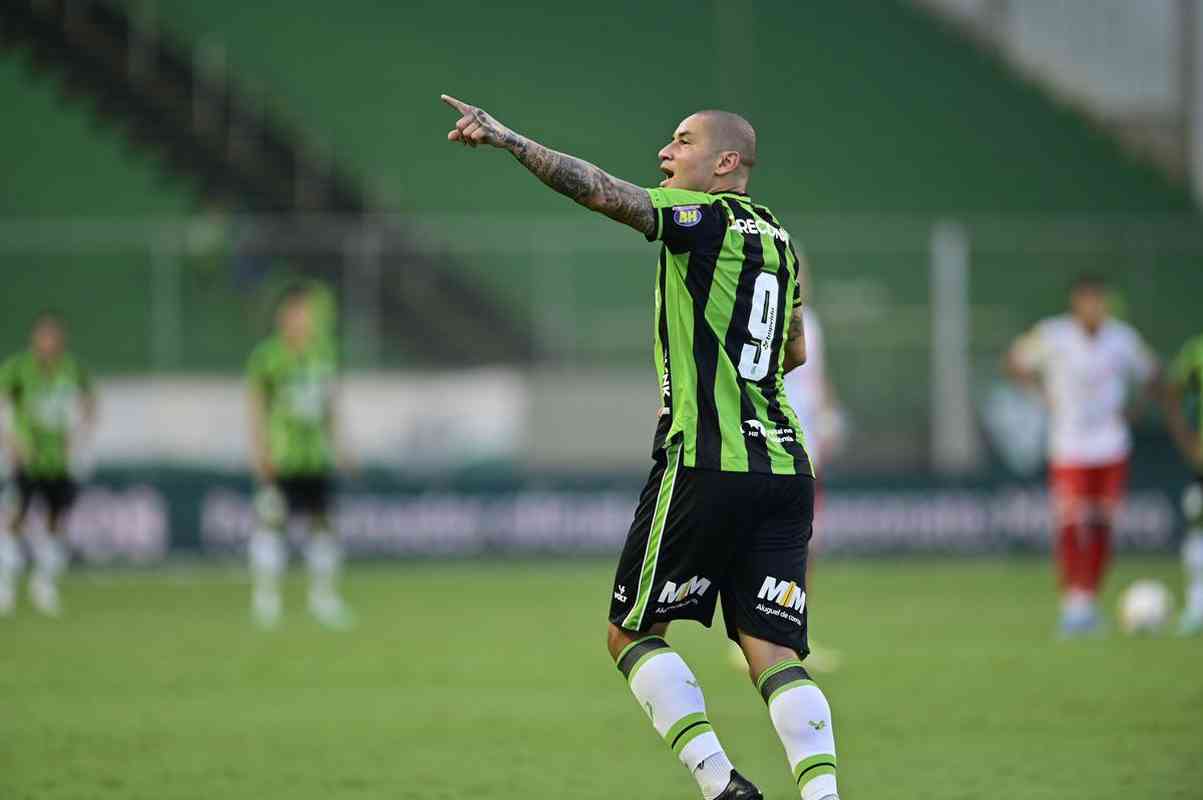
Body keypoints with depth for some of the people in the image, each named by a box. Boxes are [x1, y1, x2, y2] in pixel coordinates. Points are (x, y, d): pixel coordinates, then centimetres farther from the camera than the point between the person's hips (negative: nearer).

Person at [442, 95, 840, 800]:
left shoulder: (704, 218, -3)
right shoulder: (776, 235, 18)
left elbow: (604, 193, -17)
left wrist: (508, 140, -20)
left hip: (705, 465, -7)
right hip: (784, 465, 7)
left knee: (632, 633, 6)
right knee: (776, 655, 1)